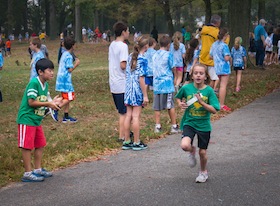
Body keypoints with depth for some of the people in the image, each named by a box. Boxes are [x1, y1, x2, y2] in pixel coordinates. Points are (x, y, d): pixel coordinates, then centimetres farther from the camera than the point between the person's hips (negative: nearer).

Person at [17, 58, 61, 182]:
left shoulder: (45, 84, 9)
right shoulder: (34, 83, -19)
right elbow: (31, 102, -22)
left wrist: (52, 103, -5)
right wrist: (48, 104, -20)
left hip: (37, 120, 9)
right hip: (26, 120, -9)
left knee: (40, 145, 14)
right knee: (27, 147, -2)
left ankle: (38, 170, 26)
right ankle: (28, 173, 4)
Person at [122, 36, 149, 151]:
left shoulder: (130, 57, 9)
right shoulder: (143, 59, -12)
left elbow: (127, 74, 12)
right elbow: (141, 78, -16)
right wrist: (145, 96, -13)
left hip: (128, 89, 7)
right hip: (137, 90, -7)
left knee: (128, 115, 10)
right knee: (136, 116, -1)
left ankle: (126, 142, 15)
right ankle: (137, 143, 5)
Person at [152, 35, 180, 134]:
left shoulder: (155, 55, 8)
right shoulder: (168, 54, -8)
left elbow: (155, 68, 13)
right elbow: (172, 68, -2)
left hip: (156, 83, 5)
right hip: (167, 83, -4)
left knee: (157, 107, 6)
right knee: (171, 106, 3)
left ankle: (157, 126, 7)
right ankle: (174, 126, 7)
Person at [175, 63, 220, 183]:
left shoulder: (209, 90, -11)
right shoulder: (186, 88, -7)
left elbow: (214, 110, -14)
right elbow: (178, 97, 15)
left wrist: (201, 102, -25)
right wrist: (180, 104, -5)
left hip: (204, 125, 0)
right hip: (189, 123, 0)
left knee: (202, 152, 10)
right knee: (185, 146, -24)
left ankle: (203, 172, 39)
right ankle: (192, 151, 13)